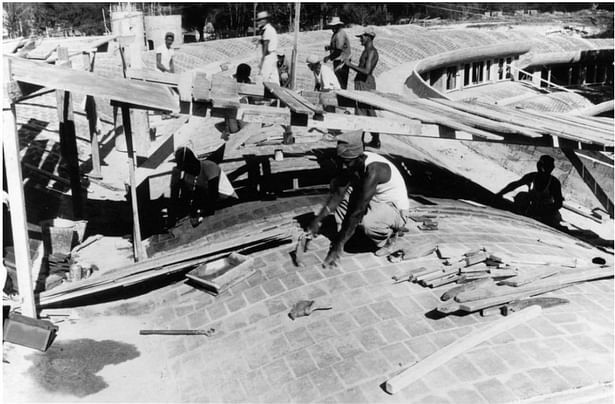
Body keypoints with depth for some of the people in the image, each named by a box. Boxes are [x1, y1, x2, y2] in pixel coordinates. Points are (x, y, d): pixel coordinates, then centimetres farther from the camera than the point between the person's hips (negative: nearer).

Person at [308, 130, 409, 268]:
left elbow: (357, 213, -35)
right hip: (373, 200, 7)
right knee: (337, 185, -9)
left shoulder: (373, 170, -35)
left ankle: (391, 235, -3)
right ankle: (342, 233, -1)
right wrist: (318, 219, -23)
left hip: (394, 207, -7)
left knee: (369, 223, -38)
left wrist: (338, 246, -33)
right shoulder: (350, 163, -13)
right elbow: (337, 194, -11)